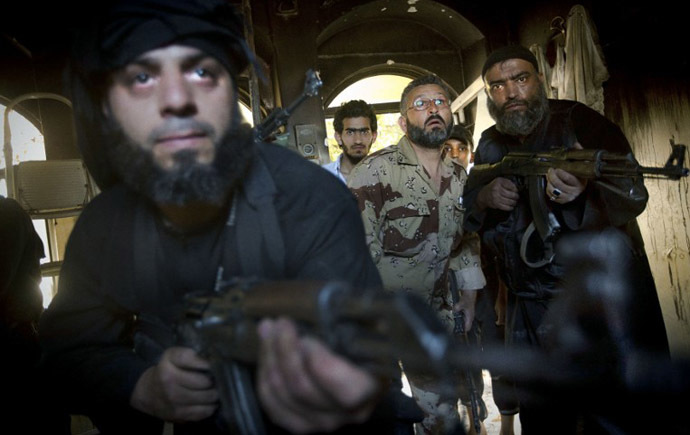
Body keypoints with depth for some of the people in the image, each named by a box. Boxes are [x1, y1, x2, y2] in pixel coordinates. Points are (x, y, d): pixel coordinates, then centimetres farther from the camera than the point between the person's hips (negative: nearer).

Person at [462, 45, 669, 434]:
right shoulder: (490, 145, 6)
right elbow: (464, 215, 11)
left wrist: (581, 193, -43)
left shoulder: (578, 121, -9)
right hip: (529, 318, 5)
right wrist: (484, 197, -13)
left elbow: (633, 195, -20)